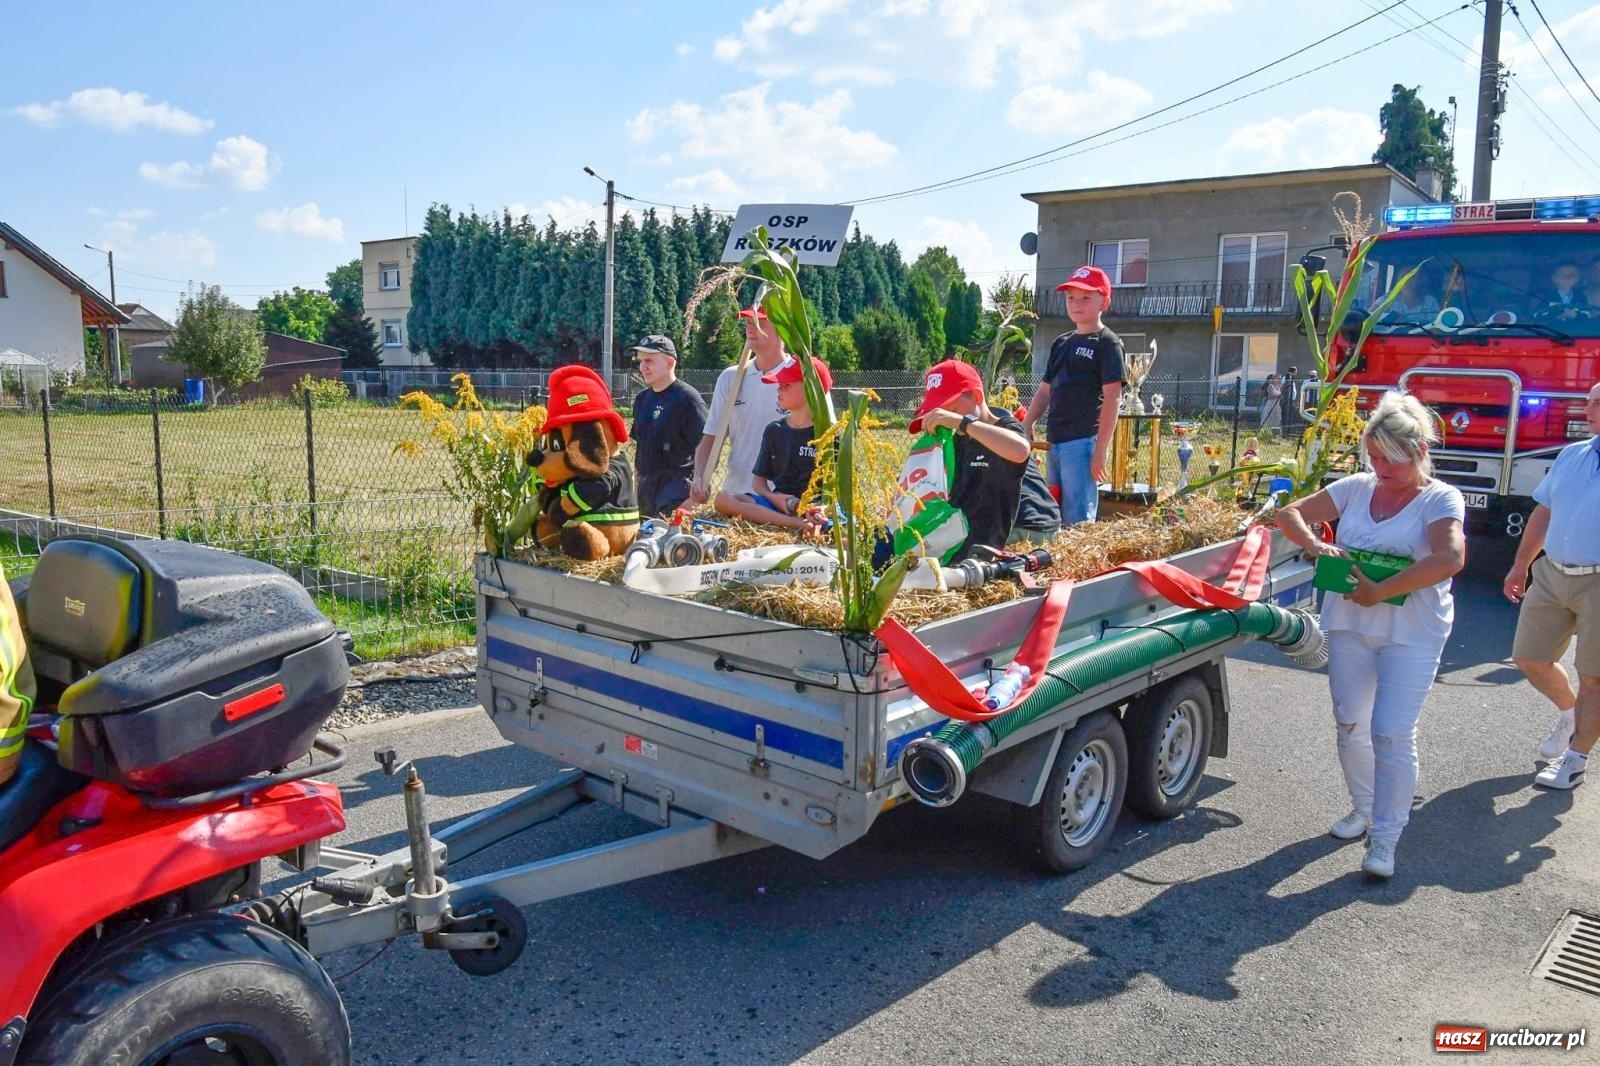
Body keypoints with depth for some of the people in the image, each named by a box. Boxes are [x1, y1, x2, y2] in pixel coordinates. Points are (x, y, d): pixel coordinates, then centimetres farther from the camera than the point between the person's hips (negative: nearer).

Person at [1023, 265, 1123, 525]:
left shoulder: (1107, 343, -4)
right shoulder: (1061, 343, 17)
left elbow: (1112, 398, -11)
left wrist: (1101, 450, -16)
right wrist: (1026, 426, 10)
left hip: (1083, 442, -8)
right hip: (1055, 442, 8)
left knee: (1077, 521, -10)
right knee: (1055, 516, 12)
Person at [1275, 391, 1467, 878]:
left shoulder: (1440, 499, -9)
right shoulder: (1356, 488, 4)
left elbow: (1449, 559, -26)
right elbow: (1291, 514, 6)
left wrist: (1381, 591, -26)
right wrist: (1312, 544, -15)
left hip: (1411, 635, -5)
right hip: (1349, 624, 5)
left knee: (1392, 734, -6)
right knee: (1349, 723, 14)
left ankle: (1385, 838, 6)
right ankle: (1363, 807, 35)